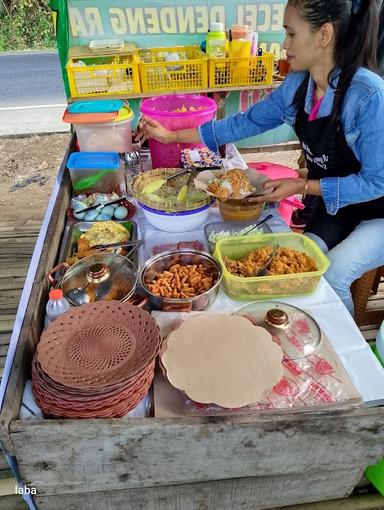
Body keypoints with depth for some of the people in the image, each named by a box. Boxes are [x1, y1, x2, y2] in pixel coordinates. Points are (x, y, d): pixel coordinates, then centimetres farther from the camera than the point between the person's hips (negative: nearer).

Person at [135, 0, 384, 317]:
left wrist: (303, 187, -25)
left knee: (332, 276, -20)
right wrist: (173, 136, -2)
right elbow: (246, 122, -1)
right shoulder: (297, 85, -10)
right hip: (331, 205, 5)